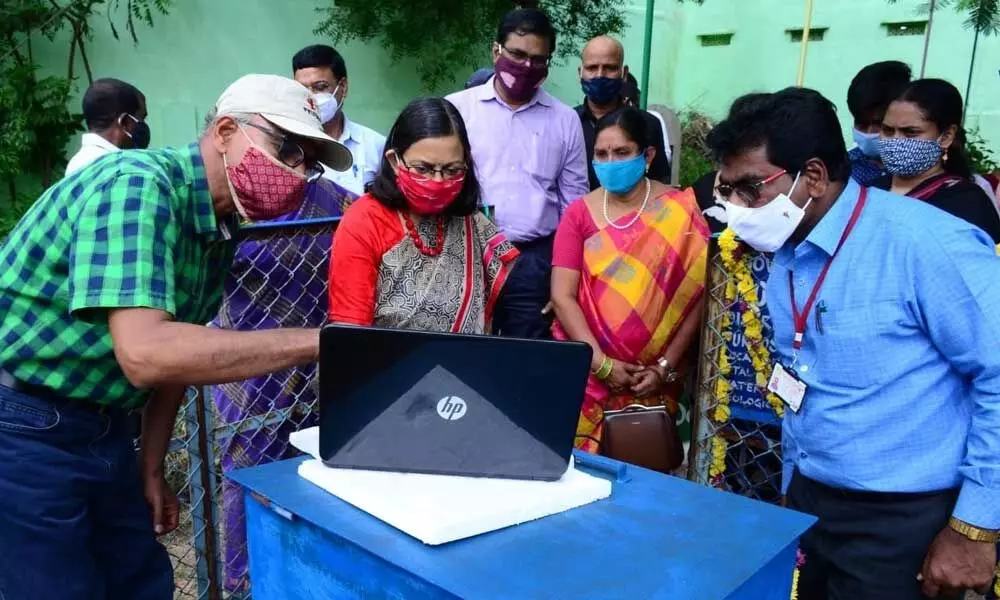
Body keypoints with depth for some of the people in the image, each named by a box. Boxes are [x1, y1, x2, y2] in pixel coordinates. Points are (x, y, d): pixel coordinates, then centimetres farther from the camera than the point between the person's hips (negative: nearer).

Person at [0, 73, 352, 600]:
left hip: (100, 425, 8)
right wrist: (320, 341, -37)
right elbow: (144, 353, -37)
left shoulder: (220, 230, 2)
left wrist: (151, 467, 13)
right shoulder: (138, 184, -25)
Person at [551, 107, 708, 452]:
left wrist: (666, 367, -10)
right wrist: (603, 364, -12)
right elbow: (562, 296, -5)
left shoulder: (681, 212, -4)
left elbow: (698, 296, -5)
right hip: (586, 369, 1)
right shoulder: (579, 213, 0)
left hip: (651, 378, -1)